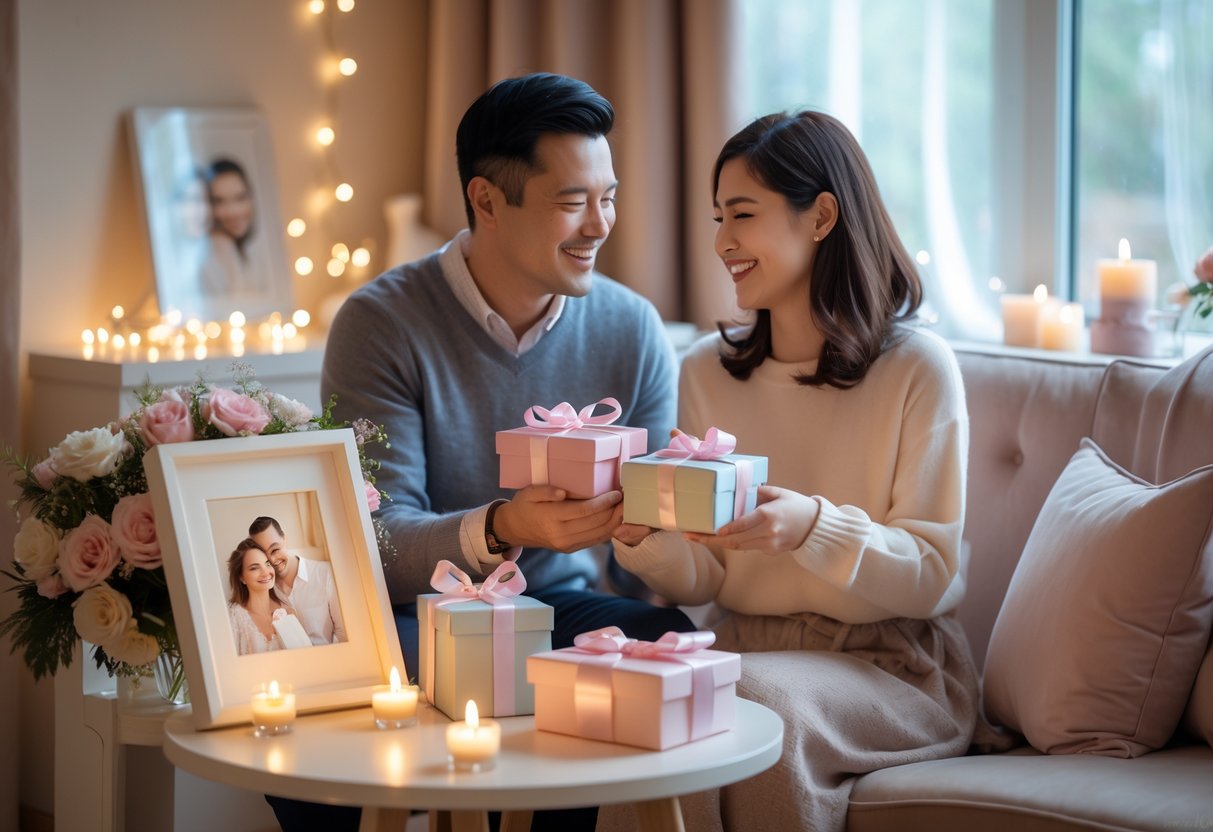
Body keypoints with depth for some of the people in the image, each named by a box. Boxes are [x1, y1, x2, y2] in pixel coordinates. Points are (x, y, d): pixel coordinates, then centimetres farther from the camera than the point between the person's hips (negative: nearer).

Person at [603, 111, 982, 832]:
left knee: (756, 697, -34)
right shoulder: (707, 371, 9)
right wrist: (643, 540, -16)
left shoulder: (918, 368, -6)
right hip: (748, 643, 3)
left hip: (896, 666, -3)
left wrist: (815, 528, -27)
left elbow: (932, 578, -10)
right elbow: (702, 581, 7)